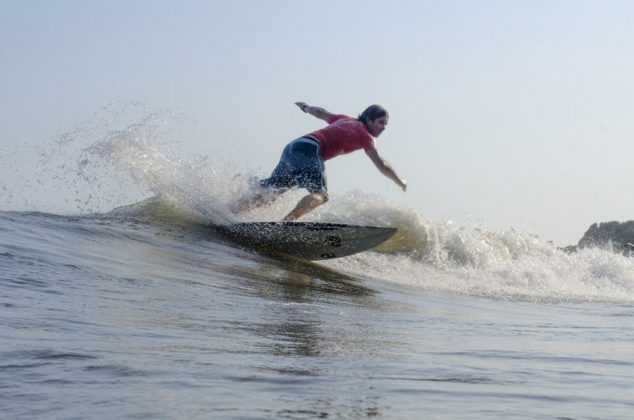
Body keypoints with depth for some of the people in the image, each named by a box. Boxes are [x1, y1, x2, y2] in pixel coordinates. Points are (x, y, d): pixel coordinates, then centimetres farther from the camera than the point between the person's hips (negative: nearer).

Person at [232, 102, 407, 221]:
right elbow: (380, 164, 0)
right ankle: (288, 221, -45)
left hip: (292, 148, 9)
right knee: (319, 195, -22)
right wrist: (401, 183, 11)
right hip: (309, 150, -9)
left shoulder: (346, 120, 26)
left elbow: (321, 113, 40)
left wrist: (306, 108, 61)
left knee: (270, 193, 8)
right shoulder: (364, 134, 4)